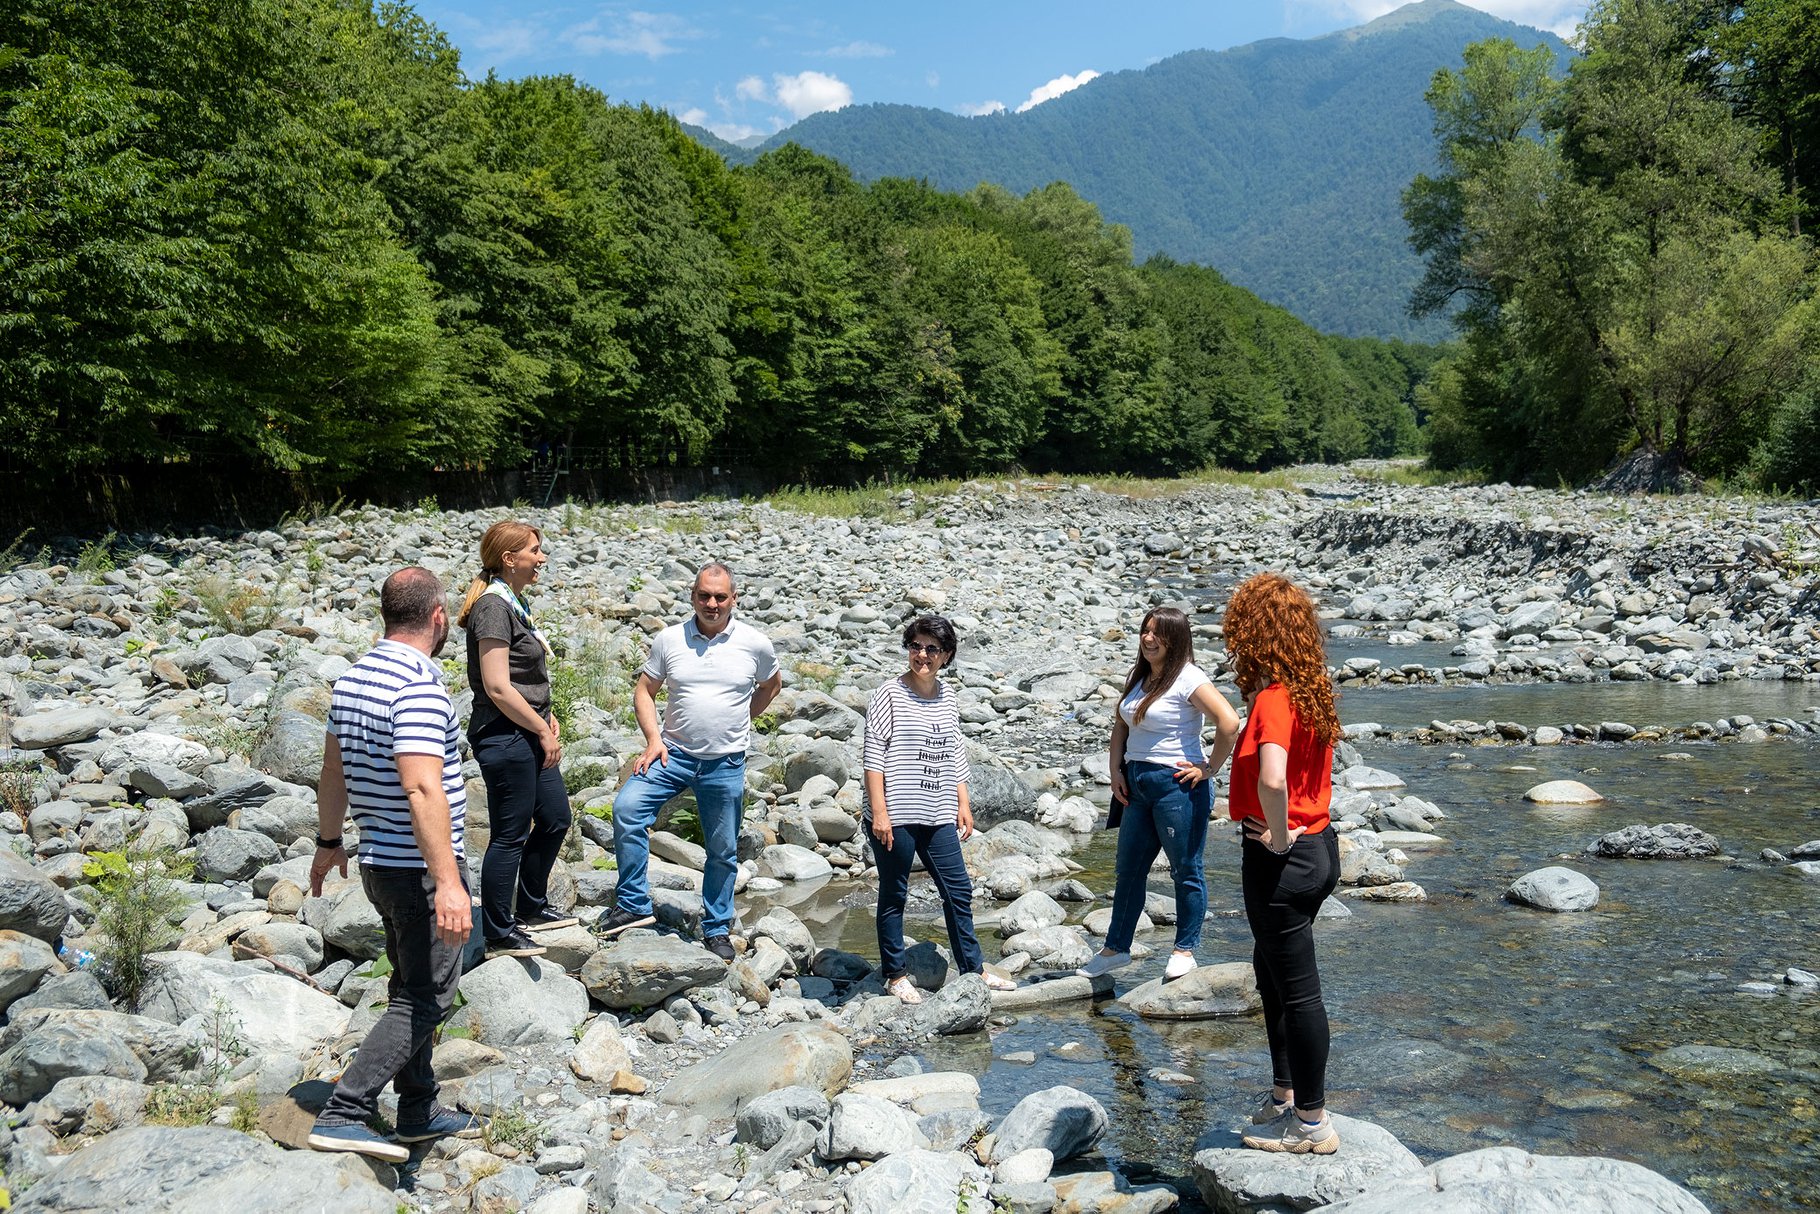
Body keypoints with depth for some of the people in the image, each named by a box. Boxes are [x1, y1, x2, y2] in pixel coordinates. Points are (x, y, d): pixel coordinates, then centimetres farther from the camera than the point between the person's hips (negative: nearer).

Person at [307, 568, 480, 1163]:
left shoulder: (351, 678, 8)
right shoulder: (419, 684, -22)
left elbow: (334, 770, 17)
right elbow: (422, 787, -29)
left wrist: (329, 841, 29)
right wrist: (447, 882, -31)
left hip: (379, 861, 10)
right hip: (420, 867, -10)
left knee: (411, 990, 19)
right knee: (426, 1000, -3)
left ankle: (419, 1111, 29)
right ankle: (343, 1115, -6)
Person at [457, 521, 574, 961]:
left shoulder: (515, 603, 13)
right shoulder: (492, 606, -17)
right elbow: (497, 687, -22)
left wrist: (548, 719, 10)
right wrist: (543, 731, -15)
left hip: (529, 736, 10)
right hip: (504, 738, -10)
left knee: (554, 818, 19)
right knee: (510, 835, -1)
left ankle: (531, 909, 35)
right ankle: (499, 936, 11)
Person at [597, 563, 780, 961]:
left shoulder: (755, 644, -3)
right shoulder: (670, 639, -2)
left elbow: (772, 684, 17)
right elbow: (644, 690, 6)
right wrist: (653, 740, -7)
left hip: (726, 763, 0)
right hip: (673, 752, 0)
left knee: (723, 851, 8)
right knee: (626, 808, -21)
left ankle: (717, 929, 25)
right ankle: (633, 904, -10)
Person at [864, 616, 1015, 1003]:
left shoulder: (948, 699, 10)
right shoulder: (890, 695, -7)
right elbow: (873, 756, -10)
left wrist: (964, 804, 13)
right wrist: (879, 812, -15)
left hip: (938, 817, 6)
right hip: (896, 817, -6)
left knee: (959, 890, 10)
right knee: (894, 895, 5)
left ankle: (973, 968, 22)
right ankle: (895, 975, 17)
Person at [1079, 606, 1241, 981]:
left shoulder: (1189, 680, -14)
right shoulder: (1138, 675, 11)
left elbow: (1229, 722, -24)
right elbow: (1122, 725, 21)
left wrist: (1209, 768, -17)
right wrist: (1116, 770, 10)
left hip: (1178, 786, -9)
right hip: (1138, 786, 9)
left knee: (1186, 870, 4)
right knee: (1128, 869, 15)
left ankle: (1184, 950, 16)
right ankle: (1116, 949, 26)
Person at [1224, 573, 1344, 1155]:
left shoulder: (1274, 699, -22)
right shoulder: (1312, 689, 6)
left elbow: (1272, 779, -40)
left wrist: (1278, 836, -24)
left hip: (1280, 860, -9)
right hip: (1317, 845, 9)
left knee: (1297, 990, 3)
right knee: (1272, 974, 24)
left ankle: (1313, 1122, 16)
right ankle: (1285, 1094, 38)